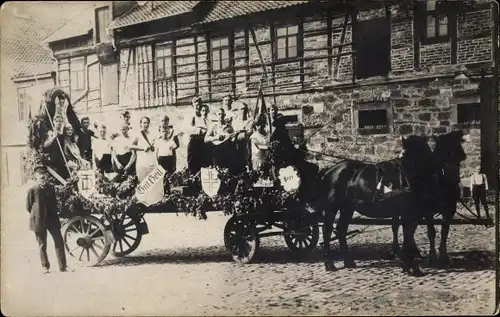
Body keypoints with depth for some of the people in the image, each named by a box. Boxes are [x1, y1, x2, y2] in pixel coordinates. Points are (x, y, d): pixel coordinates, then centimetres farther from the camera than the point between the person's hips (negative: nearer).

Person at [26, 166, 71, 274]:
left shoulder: (50, 188, 9)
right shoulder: (32, 189, -5)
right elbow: (28, 206, -3)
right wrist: (36, 215, 3)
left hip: (51, 218, 4)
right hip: (39, 221, -4)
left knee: (59, 242, -1)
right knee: (42, 245, 6)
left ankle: (63, 266, 3)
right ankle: (45, 266, 19)